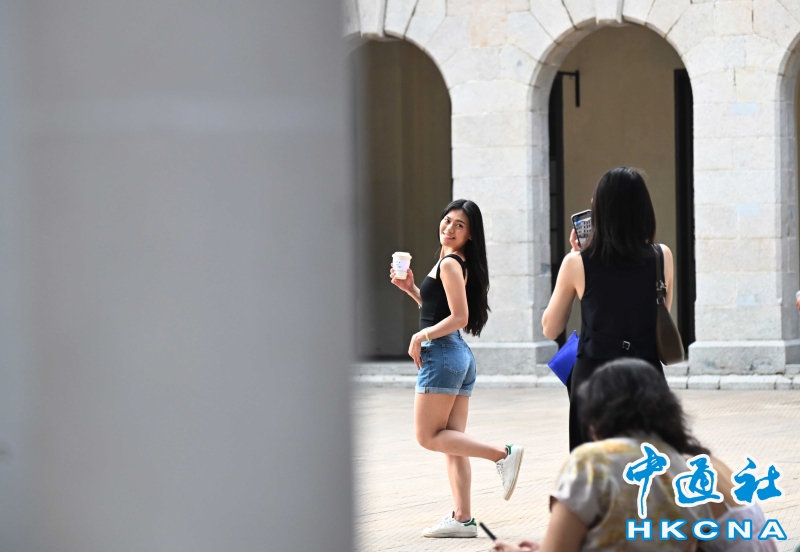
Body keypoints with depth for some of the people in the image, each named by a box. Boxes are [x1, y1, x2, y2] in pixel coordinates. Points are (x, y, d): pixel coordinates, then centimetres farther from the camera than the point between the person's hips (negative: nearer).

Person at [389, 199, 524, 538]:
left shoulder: (449, 264, -12)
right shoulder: (460, 264, 16)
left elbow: (459, 318, -19)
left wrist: (420, 337, -12)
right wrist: (410, 288, 16)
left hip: (442, 354, -10)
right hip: (460, 356, 10)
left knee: (429, 436, -5)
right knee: (451, 440, 7)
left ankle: (502, 455, -13)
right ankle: (463, 518, 5)